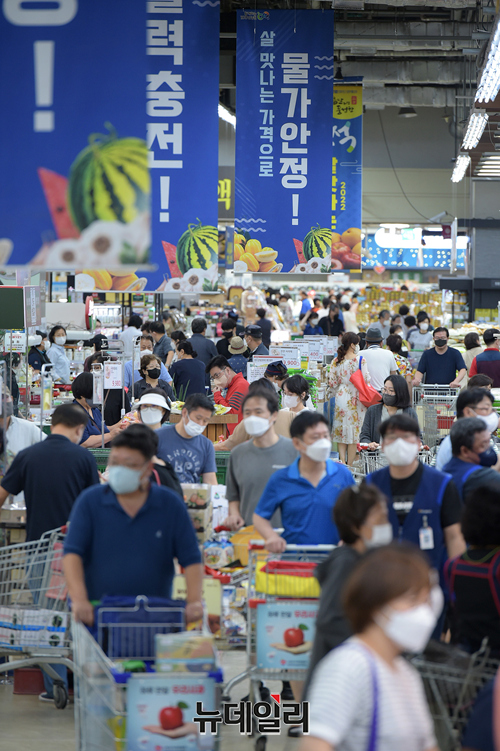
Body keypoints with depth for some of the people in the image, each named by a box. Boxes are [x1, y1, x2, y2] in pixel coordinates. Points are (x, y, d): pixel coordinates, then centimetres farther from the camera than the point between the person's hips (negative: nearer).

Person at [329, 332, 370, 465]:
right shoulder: (360, 360, -10)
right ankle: (350, 464, 5)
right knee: (354, 430, 4)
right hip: (356, 399, -3)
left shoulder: (336, 361, 1)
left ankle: (342, 461, -1)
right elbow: (366, 380, -8)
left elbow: (332, 383, 3)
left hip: (341, 398, 3)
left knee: (341, 429, 9)